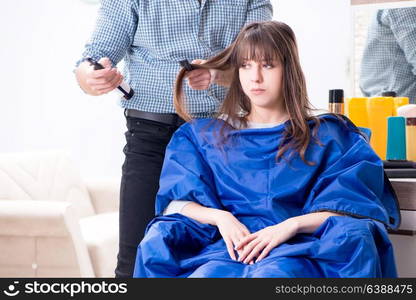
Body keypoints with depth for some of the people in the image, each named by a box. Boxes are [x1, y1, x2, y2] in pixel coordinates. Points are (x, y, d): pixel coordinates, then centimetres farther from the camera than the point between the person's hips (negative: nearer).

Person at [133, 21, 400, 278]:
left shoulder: (329, 136, 13)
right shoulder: (203, 135, 20)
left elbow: (351, 208, 2)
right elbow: (176, 201, 11)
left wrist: (292, 225, -16)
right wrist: (220, 217, -11)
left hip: (297, 250, -2)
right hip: (225, 246, 2)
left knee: (272, 273, -41)